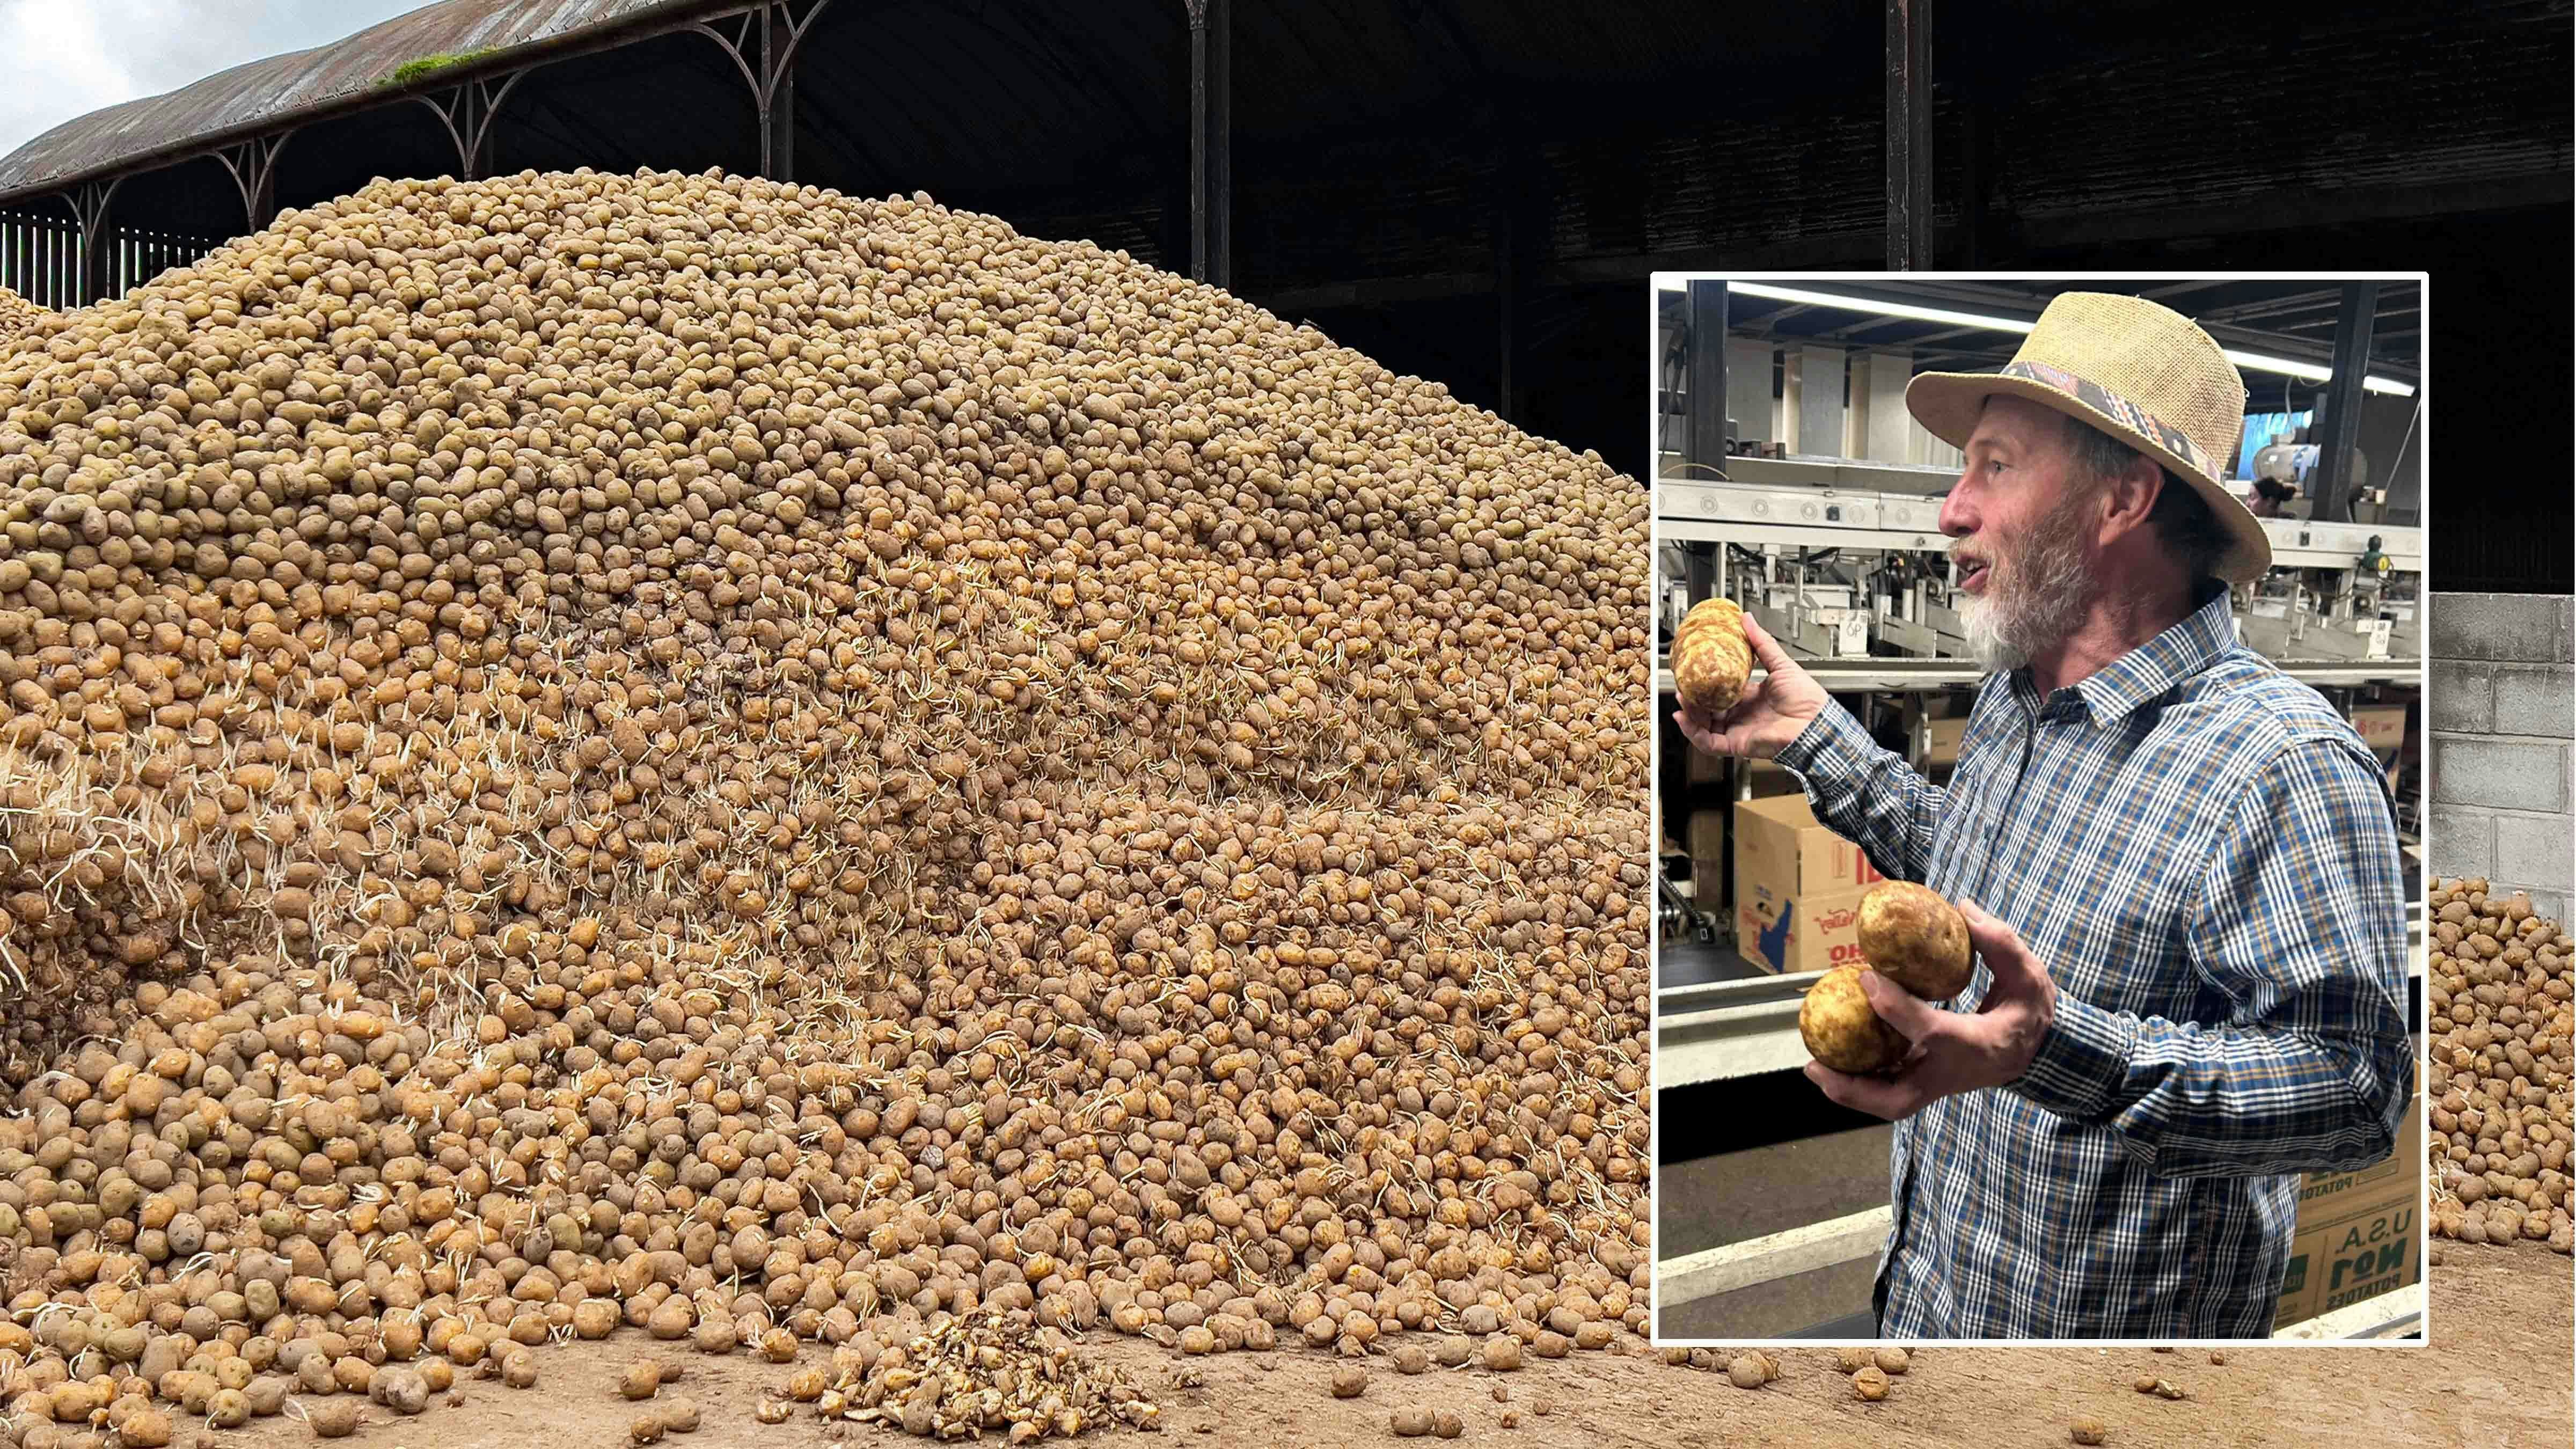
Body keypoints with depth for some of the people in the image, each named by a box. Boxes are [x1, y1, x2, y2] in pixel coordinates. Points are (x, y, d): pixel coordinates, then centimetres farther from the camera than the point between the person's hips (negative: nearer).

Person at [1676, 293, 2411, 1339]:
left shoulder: (2283, 768, -26)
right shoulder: (2015, 697, 2)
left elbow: (2356, 1087, -30)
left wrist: (2062, 1050, -43)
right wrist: (1815, 740, 11)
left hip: (2119, 1321, -8)